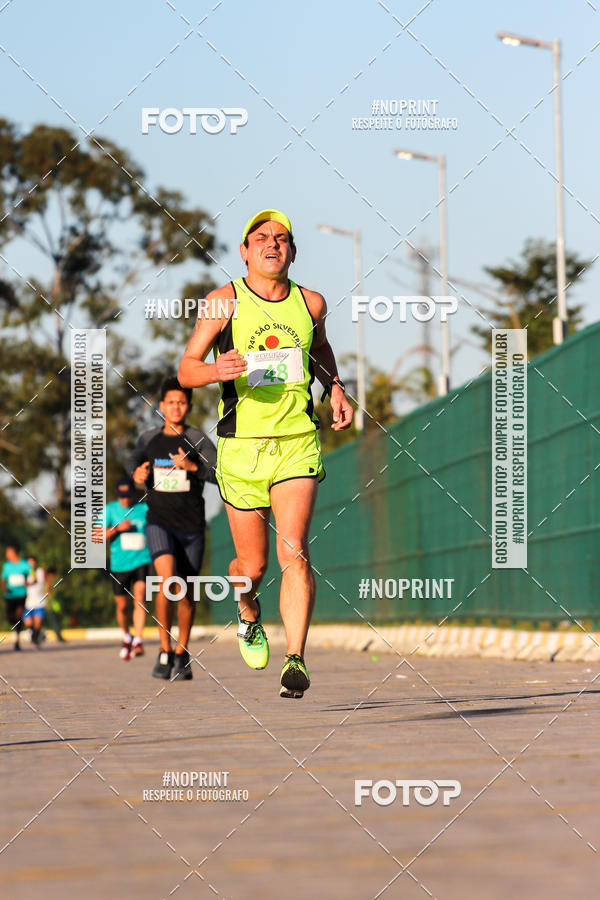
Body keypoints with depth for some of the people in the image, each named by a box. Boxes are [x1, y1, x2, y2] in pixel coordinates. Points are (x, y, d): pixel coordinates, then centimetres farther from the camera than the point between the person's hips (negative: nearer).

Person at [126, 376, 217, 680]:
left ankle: (182, 655, 28)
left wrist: (193, 466, -27)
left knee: (186, 593, 8)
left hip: (191, 526, 0)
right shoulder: (149, 439, 3)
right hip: (159, 522, 0)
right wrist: (136, 473, -3)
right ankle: (164, 651, -11)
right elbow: (134, 461, 19)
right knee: (167, 580, -22)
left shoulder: (198, 440, -5)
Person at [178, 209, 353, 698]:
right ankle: (249, 614, 41)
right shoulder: (224, 301, -2)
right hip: (242, 445, -1)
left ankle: (296, 660, -17)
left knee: (294, 551, -16)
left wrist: (336, 389, 12)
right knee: (253, 565, 6)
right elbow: (186, 370, -1)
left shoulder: (311, 303, 6)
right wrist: (217, 371, -23)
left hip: (298, 443, 1)